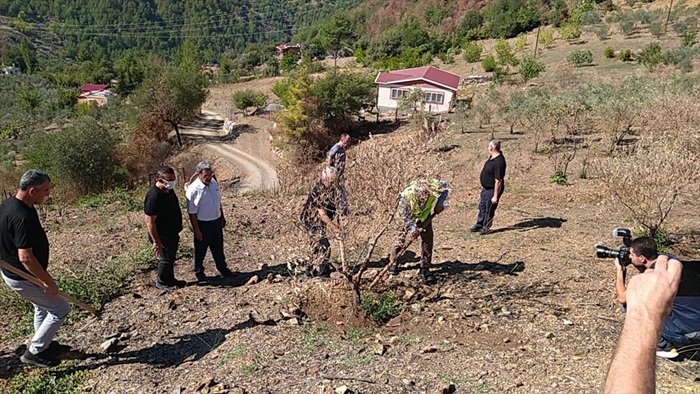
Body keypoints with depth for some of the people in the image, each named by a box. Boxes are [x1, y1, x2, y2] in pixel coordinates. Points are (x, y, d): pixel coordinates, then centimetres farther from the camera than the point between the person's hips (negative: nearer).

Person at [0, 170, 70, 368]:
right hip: (24, 277, -10)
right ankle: (35, 352, 13)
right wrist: (47, 281, -24)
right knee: (60, 308, 4)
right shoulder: (22, 217, -32)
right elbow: (25, 257, -32)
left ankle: (43, 345, 42)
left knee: (43, 306, 26)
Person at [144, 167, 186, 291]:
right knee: (166, 258, 7)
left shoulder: (169, 190, 0)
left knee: (171, 257, 21)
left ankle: (170, 279, 38)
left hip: (172, 233, 9)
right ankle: (161, 282, 28)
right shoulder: (154, 196, -29)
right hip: (162, 235, -9)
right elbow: (150, 221, -26)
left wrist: (176, 231, 21)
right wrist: (156, 241, -23)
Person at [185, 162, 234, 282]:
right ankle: (199, 272, 33)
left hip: (216, 221, 6)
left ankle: (222, 269, 38)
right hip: (203, 224, -6)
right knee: (200, 250, 13)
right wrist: (197, 230, -16)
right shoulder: (193, 190, -23)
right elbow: (192, 213, -18)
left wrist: (222, 217, 16)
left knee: (218, 247, 21)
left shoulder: (213, 183, -2)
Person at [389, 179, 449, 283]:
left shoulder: (434, 186, -33)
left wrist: (440, 204, -17)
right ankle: (393, 263, 20)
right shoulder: (407, 195, -38)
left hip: (425, 217, 3)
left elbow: (444, 186, -9)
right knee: (402, 239, -1)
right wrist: (413, 228, -30)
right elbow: (403, 214, -23)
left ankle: (424, 269, 7)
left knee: (427, 240, -3)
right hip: (409, 218, -2)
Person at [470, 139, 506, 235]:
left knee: (489, 210, 8)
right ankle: (479, 225, 36)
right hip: (485, 188, 10)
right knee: (482, 207, 21)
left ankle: (486, 228, 26)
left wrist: (495, 196, -25)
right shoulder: (492, 157, 0)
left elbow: (498, 181, -28)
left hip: (492, 190, -10)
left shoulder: (499, 162, -30)